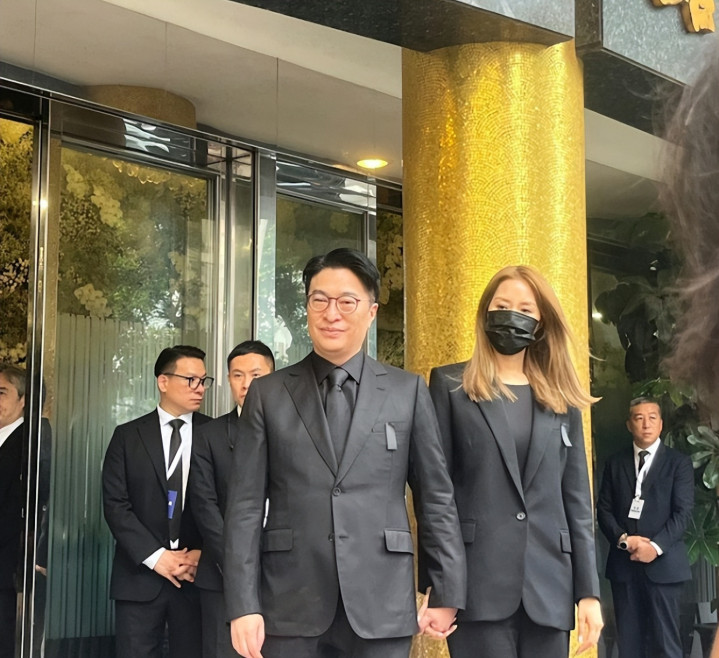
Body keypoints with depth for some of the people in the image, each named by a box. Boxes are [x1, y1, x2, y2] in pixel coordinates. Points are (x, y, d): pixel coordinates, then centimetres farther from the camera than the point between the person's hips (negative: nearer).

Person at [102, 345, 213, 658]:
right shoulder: (128, 436, 6)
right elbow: (115, 503, -1)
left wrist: (204, 554, -9)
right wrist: (154, 556, -11)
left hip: (198, 574, 0)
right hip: (140, 575, 0)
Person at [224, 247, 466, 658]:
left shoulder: (408, 392, 6)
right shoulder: (268, 395, 7)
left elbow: (436, 498, 7)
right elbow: (246, 505, 2)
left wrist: (447, 594, 3)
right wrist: (244, 605, -5)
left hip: (381, 607, 0)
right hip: (291, 608, 0)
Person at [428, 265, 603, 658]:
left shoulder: (561, 398, 14)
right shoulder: (450, 386, 6)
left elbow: (577, 499, 12)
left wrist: (589, 590, 6)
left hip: (549, 587, 3)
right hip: (478, 583, -3)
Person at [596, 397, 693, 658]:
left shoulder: (678, 462, 4)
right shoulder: (615, 463, 13)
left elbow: (683, 512, -4)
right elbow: (603, 509, 8)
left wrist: (656, 546, -16)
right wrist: (624, 539, -10)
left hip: (662, 563, -3)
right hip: (624, 562, 3)